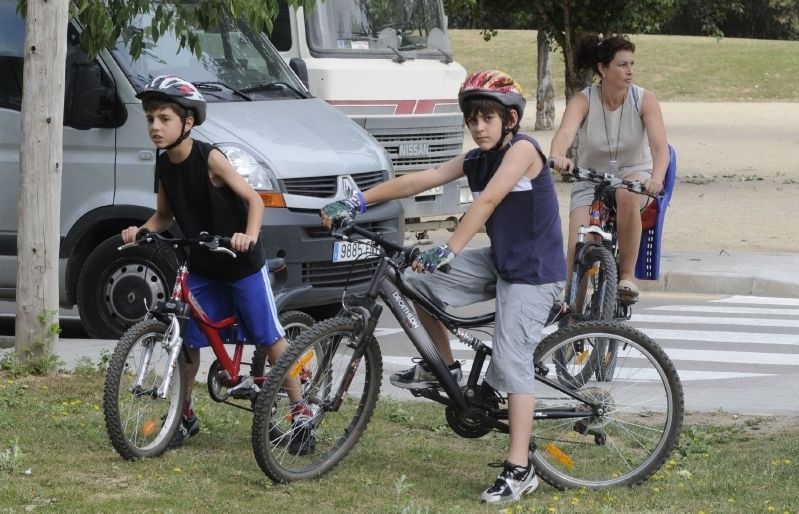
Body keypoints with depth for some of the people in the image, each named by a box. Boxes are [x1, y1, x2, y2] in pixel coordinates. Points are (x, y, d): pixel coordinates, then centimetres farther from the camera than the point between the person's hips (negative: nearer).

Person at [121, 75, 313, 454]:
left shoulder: (209, 159, -20)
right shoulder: (164, 166, -2)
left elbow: (253, 199, -21)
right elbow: (164, 216, 11)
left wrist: (249, 235, -39)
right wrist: (140, 231, -10)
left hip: (242, 264, -6)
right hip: (201, 267, 6)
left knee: (270, 338, 0)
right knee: (188, 339, 5)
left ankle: (301, 414, 8)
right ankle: (184, 416, 20)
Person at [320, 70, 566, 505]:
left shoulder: (522, 150, -18)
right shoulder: (477, 159, 5)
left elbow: (487, 200, -30)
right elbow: (419, 180, 0)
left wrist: (449, 250, -40)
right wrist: (356, 202, -7)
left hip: (533, 272, -8)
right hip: (499, 262, 8)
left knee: (511, 362, -16)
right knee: (420, 279, 2)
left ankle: (519, 470, -14)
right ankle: (443, 367, 19)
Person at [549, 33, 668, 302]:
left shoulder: (644, 100, -12)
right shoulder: (583, 101, -13)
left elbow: (660, 146, -24)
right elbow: (565, 132, -34)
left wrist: (656, 178, -46)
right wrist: (557, 156, -58)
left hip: (634, 174, -1)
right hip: (590, 181, 1)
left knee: (627, 196, -38)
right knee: (577, 250, -19)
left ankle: (627, 275, -24)